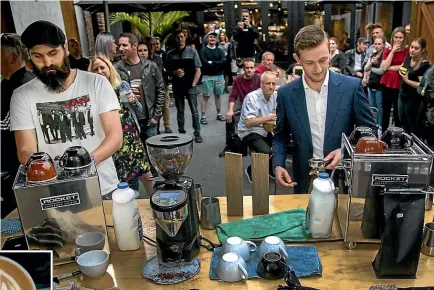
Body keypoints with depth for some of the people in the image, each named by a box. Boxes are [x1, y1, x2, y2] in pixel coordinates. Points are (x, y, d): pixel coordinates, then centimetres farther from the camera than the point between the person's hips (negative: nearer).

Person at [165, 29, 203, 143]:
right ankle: (181, 132, 18)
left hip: (190, 86, -2)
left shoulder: (192, 51, 0)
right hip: (177, 86, 2)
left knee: (194, 110, -2)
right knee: (180, 111, 9)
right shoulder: (171, 54, 4)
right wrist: (175, 72, -11)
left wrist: (193, 84, -7)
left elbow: (198, 70, 0)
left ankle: (197, 133, 4)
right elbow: (167, 70, 10)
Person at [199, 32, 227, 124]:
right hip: (207, 76, -3)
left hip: (219, 76, 4)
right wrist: (217, 64, -12)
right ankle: (203, 116, -1)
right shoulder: (203, 50, -1)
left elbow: (224, 61, -7)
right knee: (205, 96, -3)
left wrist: (211, 62, -13)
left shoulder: (219, 50, 9)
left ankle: (219, 114, 22)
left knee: (218, 95, 12)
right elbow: (204, 63, -14)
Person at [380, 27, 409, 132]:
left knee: (397, 113, -3)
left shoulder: (407, 50, -2)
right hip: (386, 84, 4)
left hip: (399, 85, -4)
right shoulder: (387, 50, 7)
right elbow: (383, 68, -7)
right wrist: (392, 51, -8)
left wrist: (389, 67, -7)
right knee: (385, 110, 13)